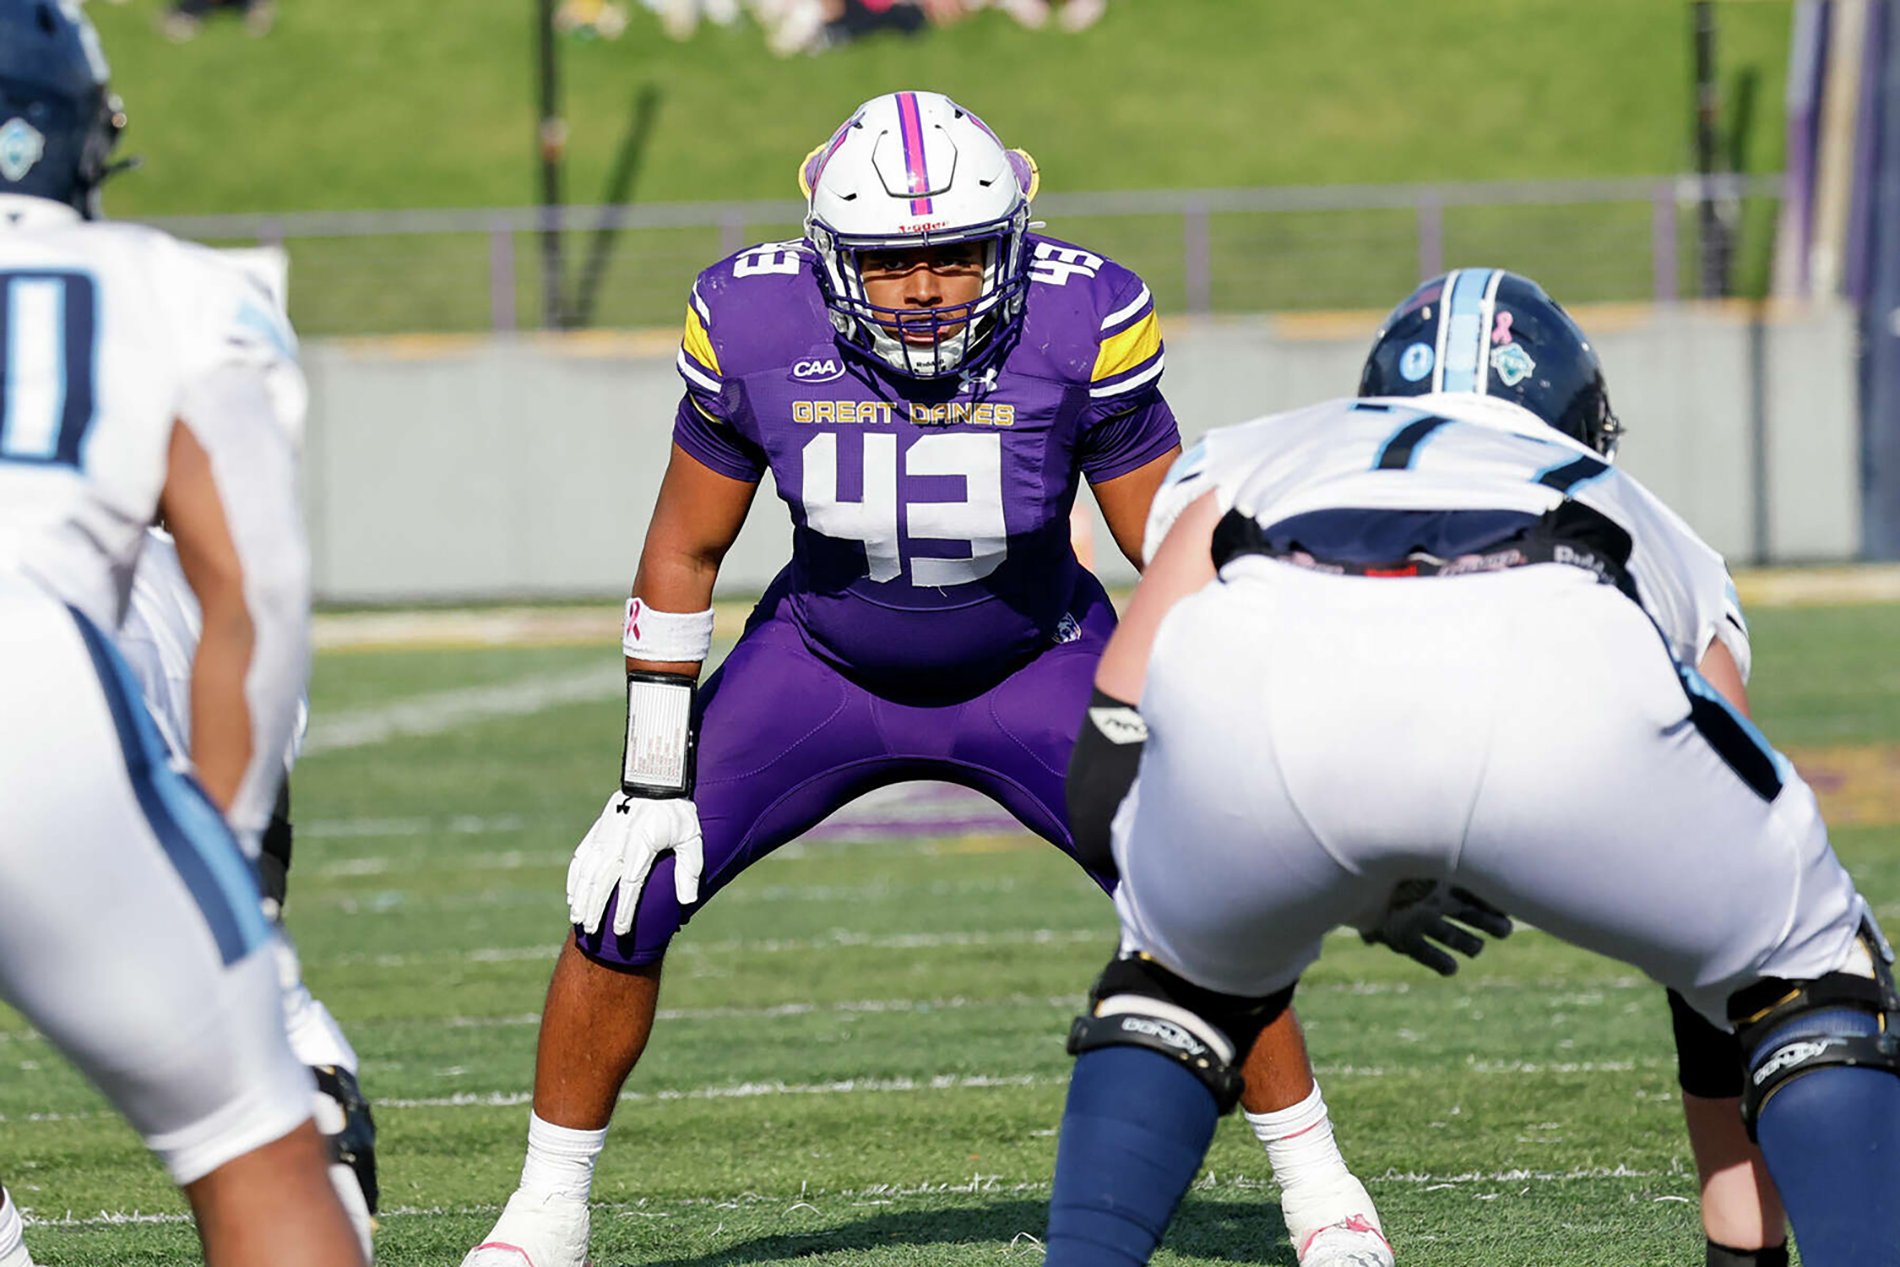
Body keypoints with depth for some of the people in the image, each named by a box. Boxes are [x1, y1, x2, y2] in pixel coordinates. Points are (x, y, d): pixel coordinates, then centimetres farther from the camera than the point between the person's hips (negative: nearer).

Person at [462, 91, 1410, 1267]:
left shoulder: (1079, 323, -27)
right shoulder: (756, 324, -23)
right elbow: (683, 556, -9)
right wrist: (653, 783, -10)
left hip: (1034, 671, -1)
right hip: (824, 669, 1)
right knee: (626, 900, -9)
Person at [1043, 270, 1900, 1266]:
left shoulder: (1257, 465, 43)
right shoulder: (1660, 541, 44)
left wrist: (1354, 897, 46)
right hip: (1563, 687, -1)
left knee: (1181, 977, 34)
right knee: (1814, 977, 26)